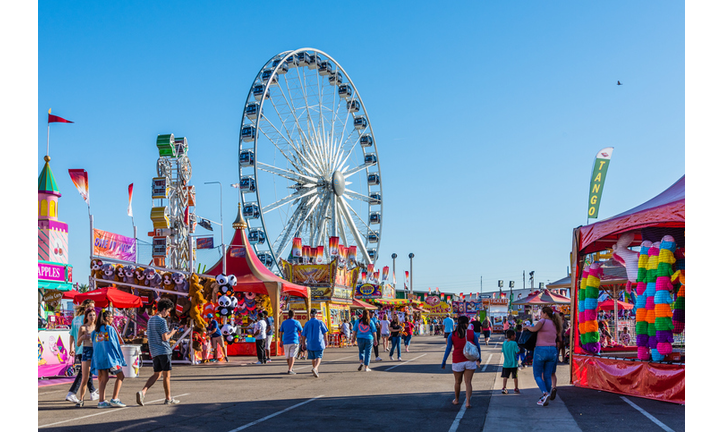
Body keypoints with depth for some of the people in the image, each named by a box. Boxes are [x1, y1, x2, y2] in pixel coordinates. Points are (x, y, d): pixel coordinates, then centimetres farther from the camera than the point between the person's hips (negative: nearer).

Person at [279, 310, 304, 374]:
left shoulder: (284, 323, 5)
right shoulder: (296, 322, -3)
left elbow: (281, 332, 7)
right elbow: (301, 331, 5)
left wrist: (281, 341, 14)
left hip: (286, 342, 3)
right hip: (294, 341, -3)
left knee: (287, 356, 16)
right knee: (292, 356, -7)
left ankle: (291, 368, 33)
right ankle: (290, 370, -18)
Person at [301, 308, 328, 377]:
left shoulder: (307, 323, 0)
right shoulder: (320, 322, -4)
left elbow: (303, 335, 1)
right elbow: (324, 333, 1)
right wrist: (326, 341, 15)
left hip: (310, 344, 3)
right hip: (319, 343, -2)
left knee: (313, 358, 17)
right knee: (318, 357, -4)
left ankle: (316, 371, 27)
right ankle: (315, 368, -28)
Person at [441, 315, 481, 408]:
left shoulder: (452, 335, -4)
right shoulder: (471, 333, -5)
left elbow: (448, 349, -5)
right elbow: (477, 347, 1)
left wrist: (444, 361, 2)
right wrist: (478, 359, 14)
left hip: (457, 362, 0)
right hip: (470, 361, 0)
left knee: (458, 382, 17)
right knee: (468, 382, 3)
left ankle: (456, 400, 33)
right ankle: (468, 402, -5)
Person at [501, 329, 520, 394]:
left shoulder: (504, 343, 2)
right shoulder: (514, 343, -14)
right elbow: (518, 351, -16)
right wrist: (519, 348, 3)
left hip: (506, 364, 3)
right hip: (513, 363, -3)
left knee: (505, 376, 4)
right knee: (515, 377, 11)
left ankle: (503, 388, -8)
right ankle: (516, 388, 21)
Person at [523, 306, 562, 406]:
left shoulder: (543, 321, -7)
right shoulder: (555, 324, 13)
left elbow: (534, 329, -24)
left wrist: (527, 327, -5)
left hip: (541, 350, -6)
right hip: (552, 351, 6)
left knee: (537, 375, 4)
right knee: (547, 376, 12)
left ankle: (545, 394, -19)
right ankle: (545, 399, 10)